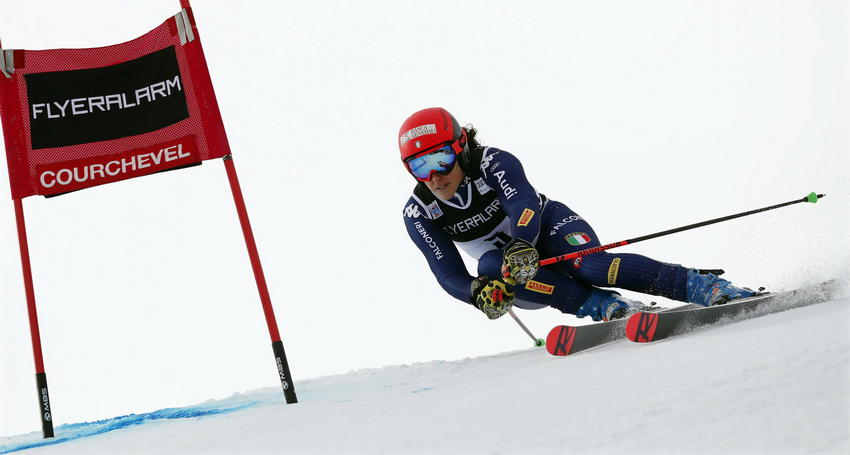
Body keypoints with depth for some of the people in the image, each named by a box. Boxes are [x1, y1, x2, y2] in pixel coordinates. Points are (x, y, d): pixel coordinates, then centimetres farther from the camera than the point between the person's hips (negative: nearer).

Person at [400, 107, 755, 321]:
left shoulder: (493, 163, -21)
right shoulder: (418, 214, -12)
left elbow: (525, 205, -37)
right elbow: (450, 275, -17)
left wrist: (521, 246, -59)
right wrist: (480, 292, -40)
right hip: (502, 257, 3)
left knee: (589, 264, -36)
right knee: (491, 267, -35)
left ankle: (706, 287, -39)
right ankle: (605, 307, -39)